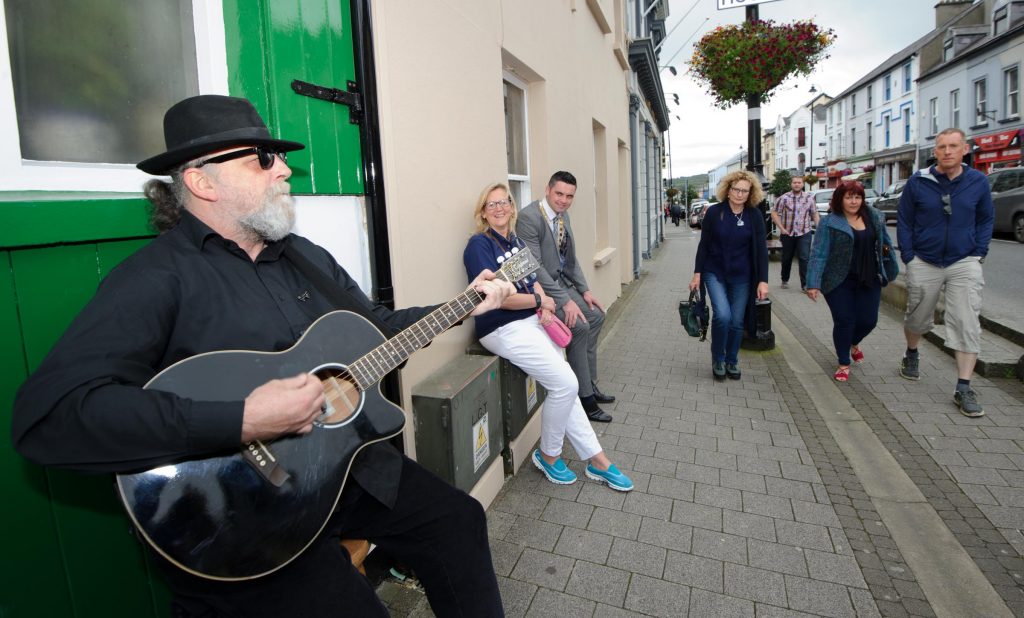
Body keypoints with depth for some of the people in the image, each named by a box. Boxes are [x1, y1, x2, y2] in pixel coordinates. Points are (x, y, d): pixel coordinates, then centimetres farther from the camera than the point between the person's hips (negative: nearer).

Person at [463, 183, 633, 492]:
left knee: (565, 388, 3)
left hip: (533, 322, 7)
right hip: (505, 329, -7)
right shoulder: (479, 244, -9)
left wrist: (546, 311, -4)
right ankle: (547, 455, 9)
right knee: (566, 384, -14)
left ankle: (596, 460, 15)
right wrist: (541, 301, -7)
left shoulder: (517, 241, 15)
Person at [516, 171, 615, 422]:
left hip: (562, 282, 10)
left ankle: (590, 384, 21)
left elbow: (571, 258, 15)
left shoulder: (563, 215, 7)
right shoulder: (529, 217, -21)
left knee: (596, 315, 10)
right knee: (579, 325, -21)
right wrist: (565, 301, -25)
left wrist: (585, 290, 5)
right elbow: (534, 267, -25)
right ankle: (584, 396, -5)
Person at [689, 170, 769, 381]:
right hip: (715, 273, -2)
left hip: (741, 276, 2)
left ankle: (732, 360, 29)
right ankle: (717, 359, 6)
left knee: (737, 321, 7)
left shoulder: (754, 216, -4)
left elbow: (761, 249, -3)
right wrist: (697, 273, -3)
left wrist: (763, 280, -9)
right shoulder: (714, 212, -6)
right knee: (722, 315, -18)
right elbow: (704, 245, -1)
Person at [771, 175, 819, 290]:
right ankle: (785, 280, 32)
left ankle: (805, 284, -5)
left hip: (804, 233, 0)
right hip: (788, 234, 0)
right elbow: (774, 213, -2)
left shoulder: (809, 198, 3)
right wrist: (781, 228, -9)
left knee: (804, 258, -9)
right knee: (786, 259, 13)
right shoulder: (784, 198, -5)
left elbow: (814, 214, 12)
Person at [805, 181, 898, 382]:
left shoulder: (875, 217, 5)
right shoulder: (830, 223, -10)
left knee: (868, 320, 6)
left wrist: (890, 270, 16)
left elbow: (885, 243, 17)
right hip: (839, 282, -4)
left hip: (869, 280, 4)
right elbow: (819, 254, -14)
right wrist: (813, 283, -20)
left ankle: (854, 343, 41)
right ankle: (844, 364, 15)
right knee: (844, 321, -4)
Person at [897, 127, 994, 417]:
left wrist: (979, 254, 1)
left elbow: (985, 220, 11)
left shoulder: (978, 182, 0)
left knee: (968, 324, -7)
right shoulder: (917, 182, -5)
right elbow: (904, 221, 1)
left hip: (964, 264, 1)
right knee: (917, 317, 14)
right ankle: (911, 355, 45)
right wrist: (909, 258, -3)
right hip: (923, 263, 0)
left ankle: (963, 389, -1)